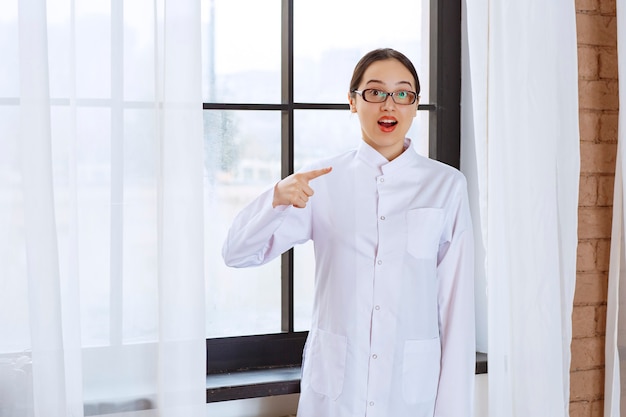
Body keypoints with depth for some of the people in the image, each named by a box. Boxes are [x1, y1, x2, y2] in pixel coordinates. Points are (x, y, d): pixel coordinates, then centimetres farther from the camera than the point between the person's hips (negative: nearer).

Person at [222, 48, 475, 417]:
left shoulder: (446, 185, -2)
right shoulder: (324, 181, 1)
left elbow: (456, 302, -3)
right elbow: (237, 253, -3)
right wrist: (278, 198, -21)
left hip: (413, 386, -1)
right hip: (336, 384, 1)